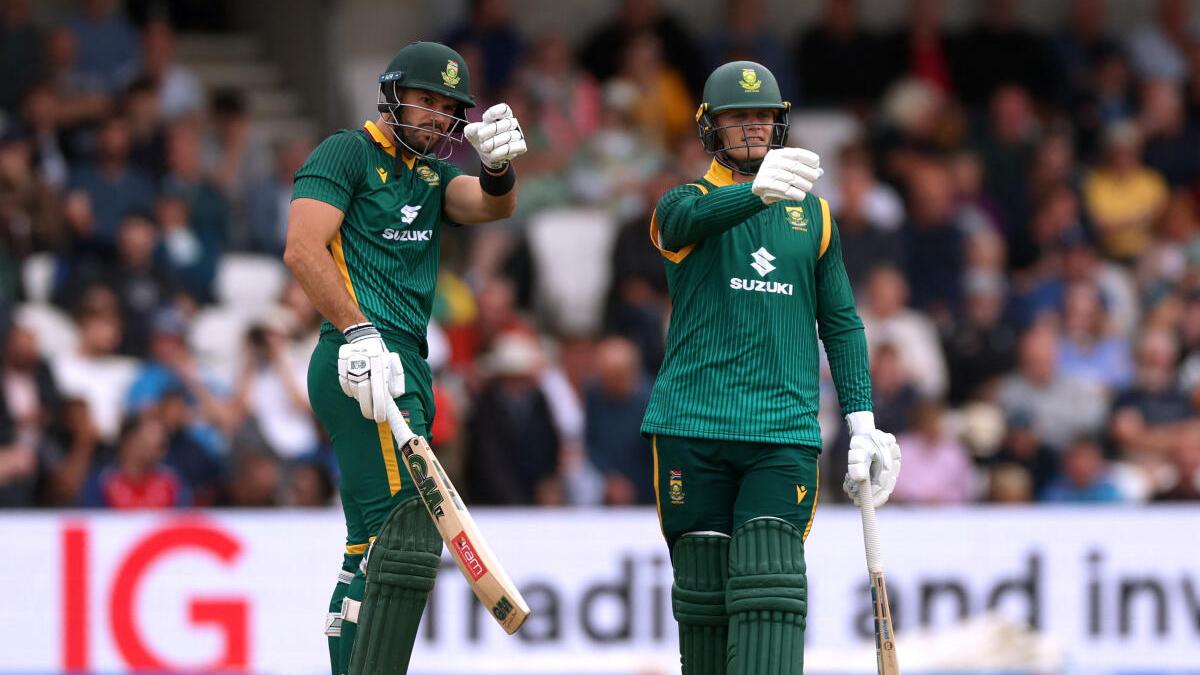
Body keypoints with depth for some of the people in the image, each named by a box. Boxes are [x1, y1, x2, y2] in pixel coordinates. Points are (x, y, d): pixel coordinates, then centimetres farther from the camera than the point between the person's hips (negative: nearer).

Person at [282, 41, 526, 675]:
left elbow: (492, 206, 4)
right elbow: (304, 249, -13)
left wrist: (499, 167, -20)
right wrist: (359, 332, -24)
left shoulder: (431, 175, 23)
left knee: (371, 553, 11)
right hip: (363, 362, -10)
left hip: (404, 368, 10)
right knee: (409, 531, -20)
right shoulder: (347, 154, -1)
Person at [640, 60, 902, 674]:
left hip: (785, 427, 1)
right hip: (692, 426, -1)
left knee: (769, 584, -14)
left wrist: (861, 420, 7)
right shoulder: (684, 204, 6)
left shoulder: (812, 215, 16)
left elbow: (841, 323, 18)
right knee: (704, 591, 0)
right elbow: (693, 217, -21)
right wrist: (759, 190, -43)